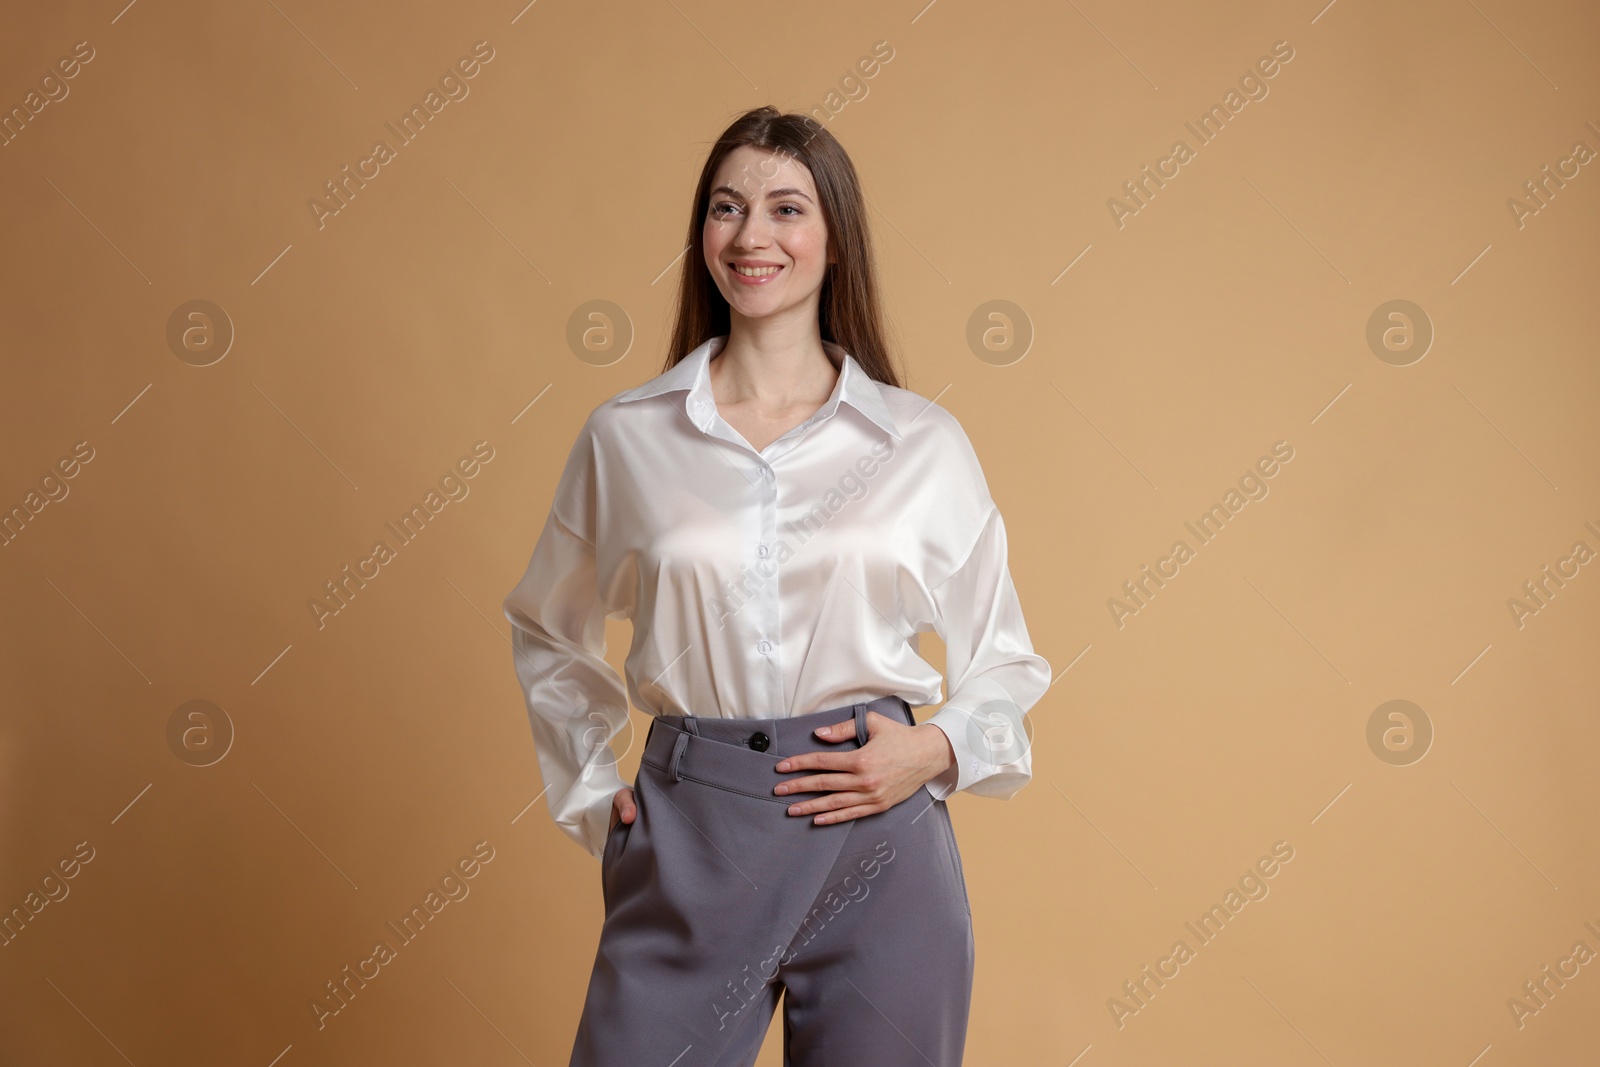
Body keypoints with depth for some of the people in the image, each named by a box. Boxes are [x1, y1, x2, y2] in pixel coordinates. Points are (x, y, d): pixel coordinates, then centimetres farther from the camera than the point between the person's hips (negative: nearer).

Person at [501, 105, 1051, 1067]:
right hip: (690, 841, 1)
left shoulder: (925, 442, 2)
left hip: (879, 839, 0)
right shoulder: (627, 436, 3)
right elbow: (549, 633, 17)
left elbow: (1002, 663, 10)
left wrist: (936, 751, -8)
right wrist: (590, 795, 9)